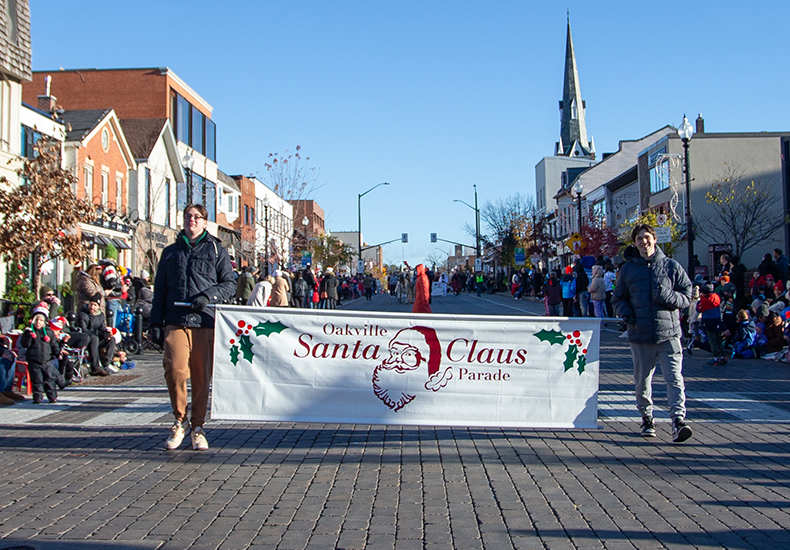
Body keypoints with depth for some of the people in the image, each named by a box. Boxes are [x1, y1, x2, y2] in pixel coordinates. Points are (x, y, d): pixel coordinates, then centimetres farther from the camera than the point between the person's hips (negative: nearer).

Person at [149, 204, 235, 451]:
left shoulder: (216, 250, 13)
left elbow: (230, 284, 7)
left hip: (206, 321, -1)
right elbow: (160, 290, 20)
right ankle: (180, 420, 4)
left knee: (202, 375, 0)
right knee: (175, 369, -16)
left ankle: (198, 427, 13)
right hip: (176, 321, 1)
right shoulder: (171, 252, 21)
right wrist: (155, 322, 10)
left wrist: (207, 296, -11)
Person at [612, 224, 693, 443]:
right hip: (640, 335, 2)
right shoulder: (628, 269, 10)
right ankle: (647, 419, 25)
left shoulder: (672, 266, 6)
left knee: (675, 378, -12)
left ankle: (678, 420, -13)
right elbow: (618, 299, 16)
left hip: (668, 333, -2)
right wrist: (627, 315, -4)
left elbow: (687, 296, 6)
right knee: (642, 381, 9)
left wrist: (668, 296, -14)